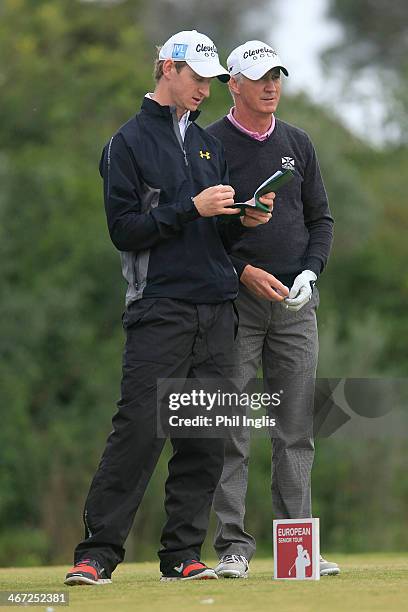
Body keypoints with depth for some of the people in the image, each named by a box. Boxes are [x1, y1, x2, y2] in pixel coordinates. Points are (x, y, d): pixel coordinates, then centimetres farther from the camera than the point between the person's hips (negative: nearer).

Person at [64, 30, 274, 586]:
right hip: (161, 310, -6)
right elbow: (124, 229, -7)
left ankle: (183, 554, 7)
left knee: (206, 439, 2)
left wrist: (245, 219, 4)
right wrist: (192, 209, -14)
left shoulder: (209, 144, 20)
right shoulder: (129, 143, 1)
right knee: (140, 430, -13)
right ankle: (97, 554, -11)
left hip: (216, 310, 6)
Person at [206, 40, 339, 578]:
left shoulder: (297, 143, 13)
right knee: (232, 429, -5)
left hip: (295, 302, 4)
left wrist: (309, 272, -2)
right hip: (235, 300, -4)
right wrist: (244, 271, -14)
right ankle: (233, 546, -3)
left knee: (297, 428, 3)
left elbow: (320, 218, 16)